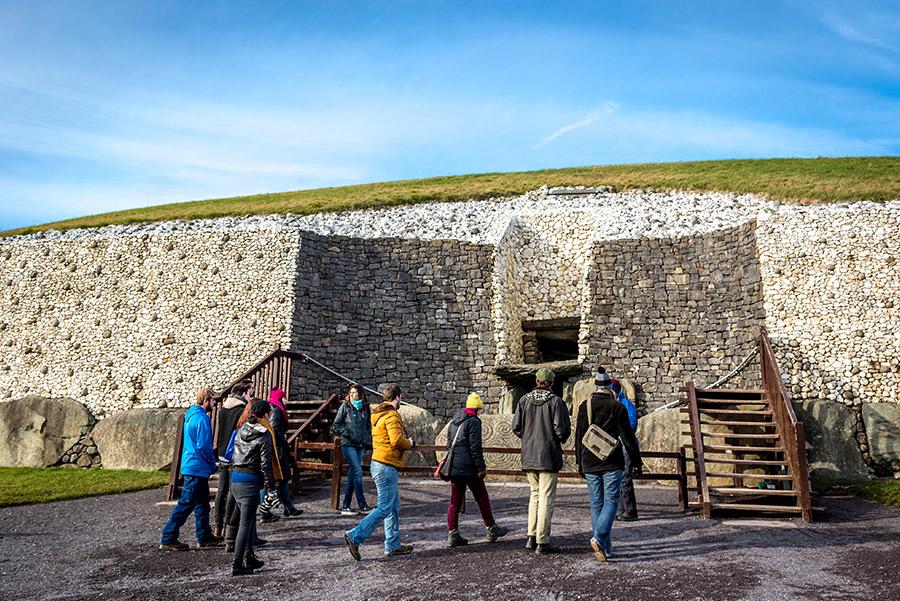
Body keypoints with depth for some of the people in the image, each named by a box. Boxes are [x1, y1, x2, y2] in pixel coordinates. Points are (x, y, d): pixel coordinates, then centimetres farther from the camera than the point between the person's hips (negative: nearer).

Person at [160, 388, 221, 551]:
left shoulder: (189, 415, 13)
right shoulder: (202, 418, -17)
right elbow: (203, 446, -20)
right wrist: (212, 464, -7)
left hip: (189, 464, 10)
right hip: (197, 468, -10)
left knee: (202, 503, 15)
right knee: (185, 505, -3)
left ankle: (204, 537, 21)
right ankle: (168, 539, 2)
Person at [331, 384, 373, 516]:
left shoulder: (366, 408, 9)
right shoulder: (345, 407, -2)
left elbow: (368, 426, 20)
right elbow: (335, 426, 0)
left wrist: (369, 441, 8)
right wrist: (348, 434, -11)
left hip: (360, 445, 5)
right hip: (348, 444, -5)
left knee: (352, 475, 7)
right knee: (357, 472, -13)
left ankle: (346, 507, 13)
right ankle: (362, 506, -8)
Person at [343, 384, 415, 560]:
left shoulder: (378, 414, 15)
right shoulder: (391, 415, -14)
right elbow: (397, 439, -25)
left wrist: (406, 441, 11)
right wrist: (410, 443, -5)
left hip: (379, 464, 10)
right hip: (386, 466, -10)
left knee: (394, 507, 15)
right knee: (384, 508, -7)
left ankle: (393, 545, 21)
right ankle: (355, 536, -8)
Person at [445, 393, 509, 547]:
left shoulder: (453, 422, 15)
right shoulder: (473, 421, -11)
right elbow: (475, 447, -17)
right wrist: (481, 467, -14)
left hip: (454, 467, 7)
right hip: (469, 468, -7)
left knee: (455, 500, 8)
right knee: (482, 498, 7)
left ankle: (452, 534, 5)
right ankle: (492, 530, 17)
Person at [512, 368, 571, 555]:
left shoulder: (524, 401, 3)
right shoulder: (555, 401, -9)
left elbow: (516, 427, 1)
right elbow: (562, 428, -14)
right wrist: (561, 439, 7)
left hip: (528, 455, 5)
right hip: (548, 456, -5)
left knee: (535, 493, 17)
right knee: (546, 497, 1)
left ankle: (532, 537, 16)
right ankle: (542, 542, 4)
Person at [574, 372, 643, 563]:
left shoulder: (584, 407, 4)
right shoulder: (617, 407, -5)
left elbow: (578, 437, 7)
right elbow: (627, 437, -4)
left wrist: (580, 463, 16)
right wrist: (636, 462, 4)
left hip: (590, 463, 3)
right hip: (612, 462, -3)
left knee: (596, 504, 10)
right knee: (611, 501, 0)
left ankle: (605, 547, 14)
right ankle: (599, 538, -18)